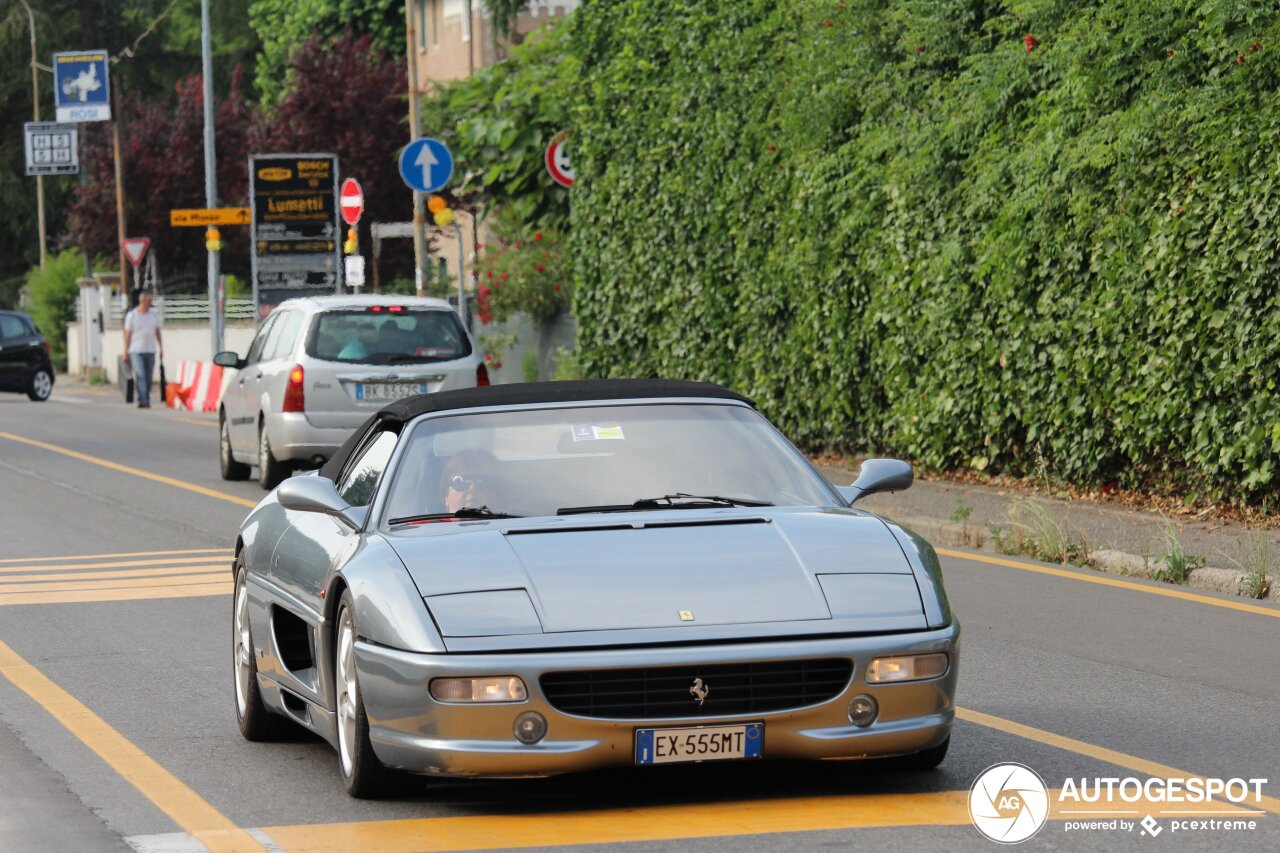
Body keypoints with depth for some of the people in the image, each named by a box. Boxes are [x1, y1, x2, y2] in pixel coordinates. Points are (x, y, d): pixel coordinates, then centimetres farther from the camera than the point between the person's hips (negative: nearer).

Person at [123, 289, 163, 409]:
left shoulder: (154, 315, 11)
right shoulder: (131, 316, 1)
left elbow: (157, 332, 17)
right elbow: (127, 335, 3)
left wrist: (161, 348, 12)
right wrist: (125, 352, 0)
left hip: (150, 351, 4)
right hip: (136, 351, -4)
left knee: (148, 378, 5)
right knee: (140, 376, -14)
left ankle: (146, 400, 15)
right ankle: (142, 400, -20)